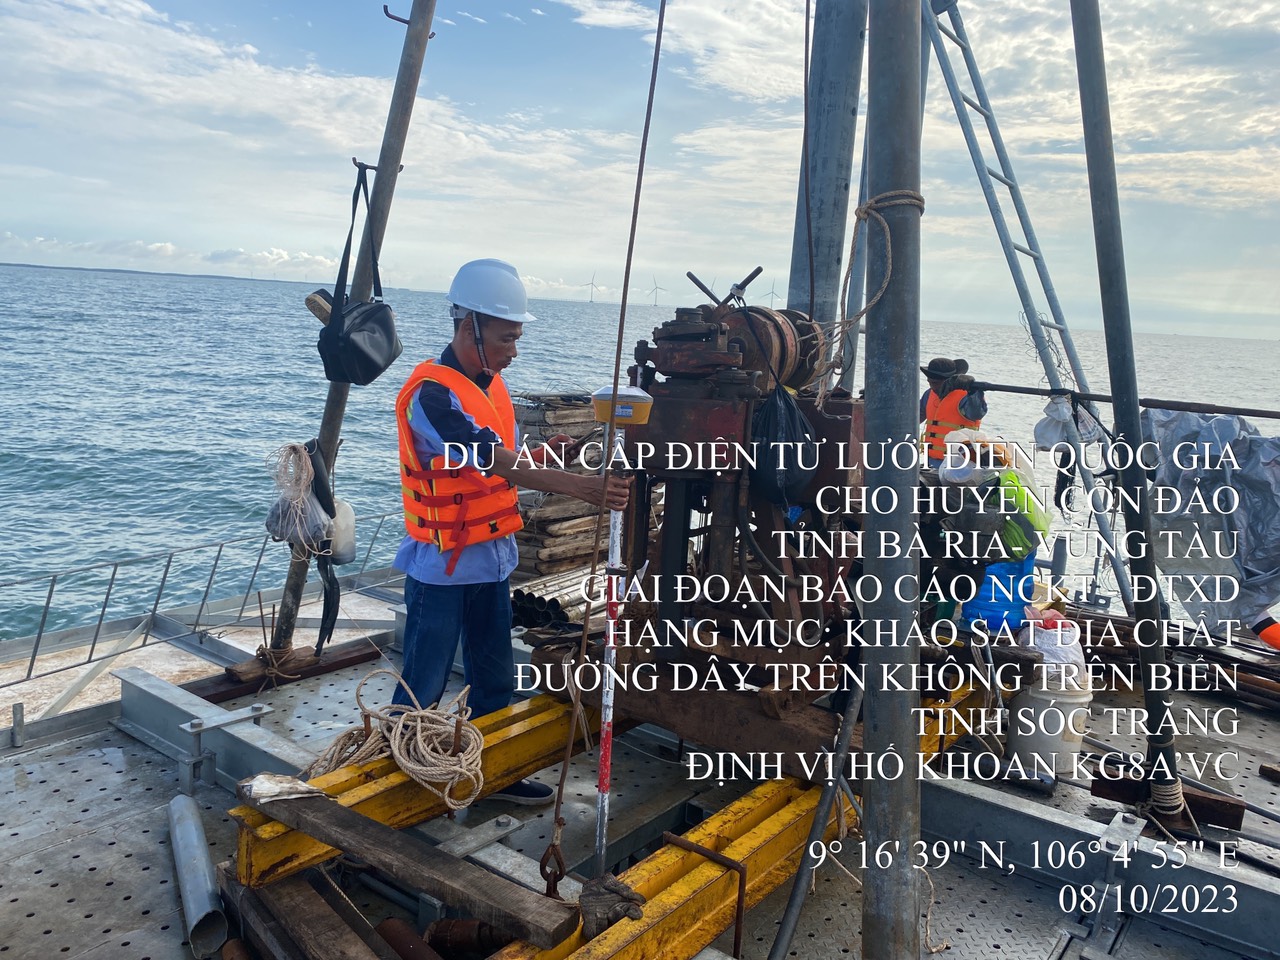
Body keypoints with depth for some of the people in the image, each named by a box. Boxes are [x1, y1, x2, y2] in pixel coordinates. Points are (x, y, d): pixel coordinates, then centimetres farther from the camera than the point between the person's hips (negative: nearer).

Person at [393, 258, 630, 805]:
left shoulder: (491, 384, 7)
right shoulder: (433, 393, -20)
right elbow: (497, 465, -32)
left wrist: (542, 454, -5)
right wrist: (586, 488, -40)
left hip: (492, 558, 8)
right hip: (442, 565, -8)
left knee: (495, 680, 18)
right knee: (423, 690, 5)